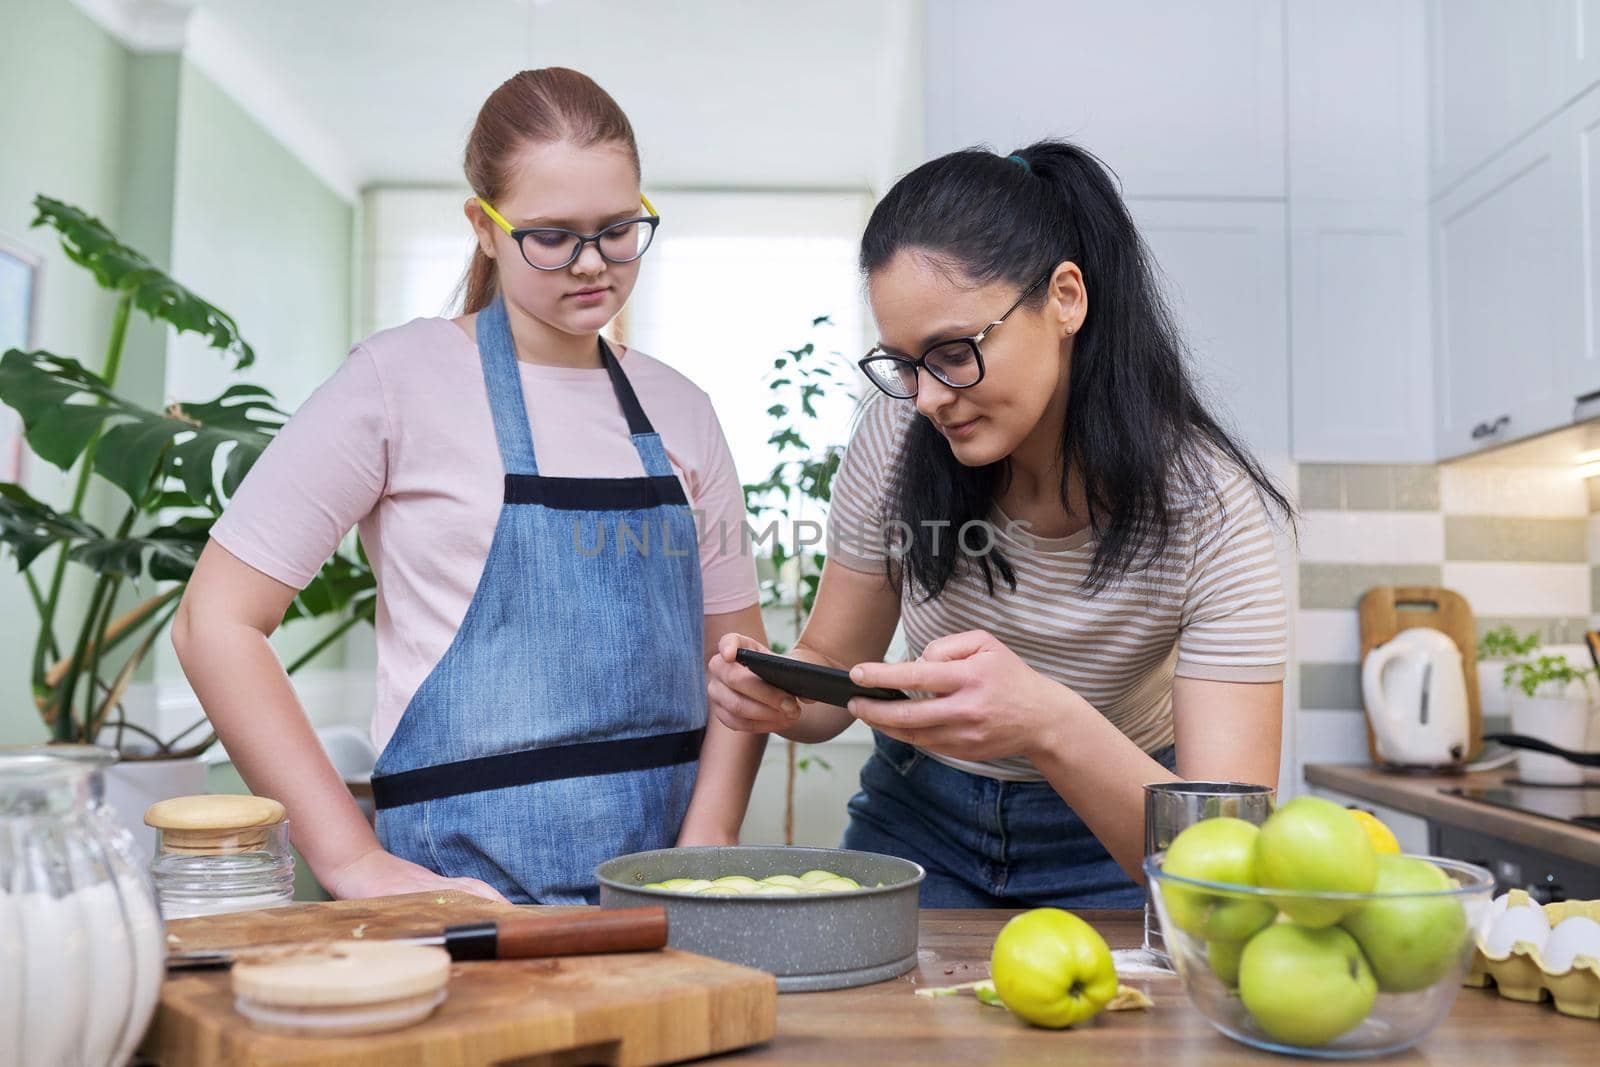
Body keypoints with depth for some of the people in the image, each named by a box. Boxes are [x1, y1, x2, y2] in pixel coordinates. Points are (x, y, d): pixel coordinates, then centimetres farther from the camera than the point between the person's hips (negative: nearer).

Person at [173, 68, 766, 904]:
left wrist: (708, 844, -3)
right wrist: (356, 864, -10)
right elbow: (216, 621, -5)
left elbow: (736, 652, 12)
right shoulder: (402, 379, -4)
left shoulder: (678, 410, 9)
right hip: (470, 885, -3)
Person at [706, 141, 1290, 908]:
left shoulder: (1207, 507, -22)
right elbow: (834, 663, 0)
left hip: (1106, 856, -2)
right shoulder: (898, 434, -12)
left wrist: (1050, 725, -45)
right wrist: (777, 695, -24)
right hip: (916, 824, 3)